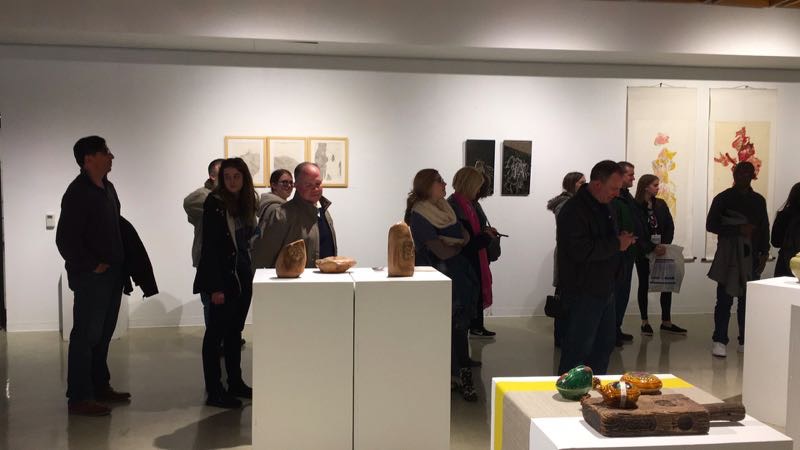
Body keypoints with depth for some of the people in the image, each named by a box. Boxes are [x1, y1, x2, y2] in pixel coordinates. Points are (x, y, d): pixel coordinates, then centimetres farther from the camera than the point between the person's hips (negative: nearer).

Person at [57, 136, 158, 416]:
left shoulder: (107, 188, 11)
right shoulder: (77, 193, -16)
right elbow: (65, 240, -20)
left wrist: (122, 266, 11)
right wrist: (93, 266, -16)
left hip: (112, 274, 9)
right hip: (90, 277, -9)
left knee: (103, 333, 16)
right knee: (86, 335, -3)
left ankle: (100, 388, 27)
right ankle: (78, 398, 5)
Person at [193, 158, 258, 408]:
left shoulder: (246, 203, 9)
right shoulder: (215, 204, -11)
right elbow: (209, 246, -15)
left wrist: (248, 272, 7)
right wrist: (215, 287, -18)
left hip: (243, 277, 7)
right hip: (222, 277, -7)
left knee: (235, 331, 15)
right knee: (216, 333, 0)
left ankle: (235, 383, 25)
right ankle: (214, 391, 6)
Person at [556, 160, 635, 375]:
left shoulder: (603, 207, 14)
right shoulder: (574, 210, -18)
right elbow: (581, 250, -27)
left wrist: (622, 240, 7)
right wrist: (616, 244, -19)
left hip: (604, 289, 10)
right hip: (583, 292, -10)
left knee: (605, 342, 17)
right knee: (579, 347, -4)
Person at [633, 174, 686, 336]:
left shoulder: (661, 204, 7)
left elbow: (670, 227, 5)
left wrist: (664, 246, -10)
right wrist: (652, 248, -20)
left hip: (662, 250, 4)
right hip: (643, 252, -4)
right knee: (644, 285, 5)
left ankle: (666, 322, 8)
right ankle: (645, 322, 12)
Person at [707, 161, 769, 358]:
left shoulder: (758, 200, 12)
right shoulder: (723, 198, 1)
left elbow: (764, 228, 15)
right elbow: (711, 225, -4)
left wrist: (764, 252, 4)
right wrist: (738, 230, -15)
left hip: (751, 257, 3)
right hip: (728, 255, -3)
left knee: (748, 300, 5)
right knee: (724, 299, -4)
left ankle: (745, 341, 14)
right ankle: (719, 341, 2)